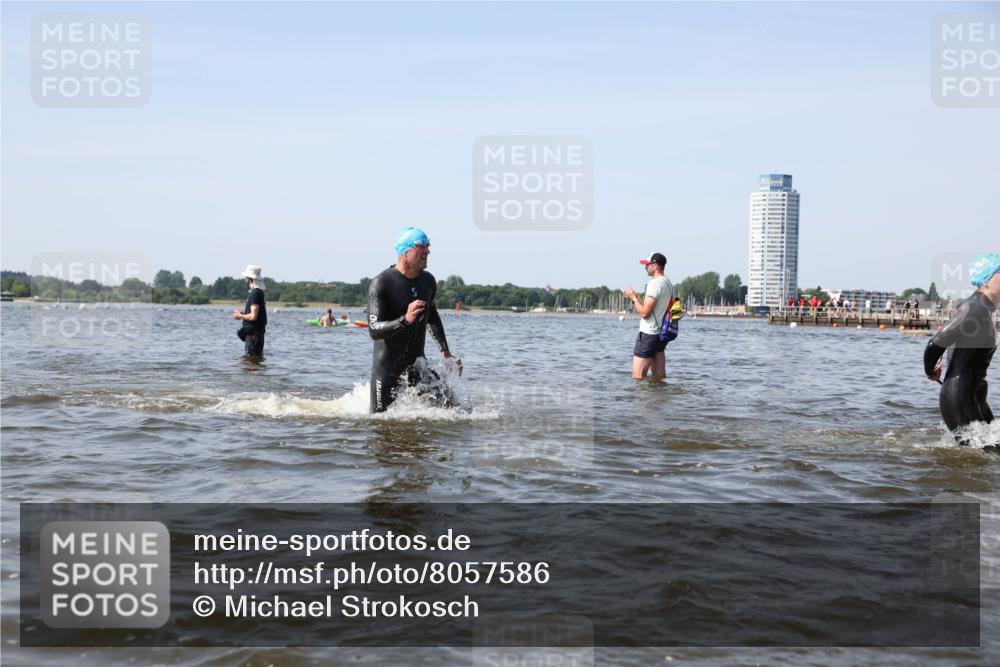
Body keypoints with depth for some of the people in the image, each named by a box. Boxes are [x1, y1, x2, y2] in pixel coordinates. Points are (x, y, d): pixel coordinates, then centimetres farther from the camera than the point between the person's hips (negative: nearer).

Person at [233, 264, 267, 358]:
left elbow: (253, 316, -22)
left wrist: (240, 316, -6)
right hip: (255, 331, 10)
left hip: (253, 333, -10)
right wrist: (242, 314, 15)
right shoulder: (259, 292, 14)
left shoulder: (255, 294, -17)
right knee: (257, 357, 15)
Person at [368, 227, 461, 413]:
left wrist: (446, 351, 25)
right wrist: (405, 320, -39)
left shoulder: (428, 281, 4)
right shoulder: (381, 284, -15)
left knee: (451, 407, -10)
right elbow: (374, 330, -24)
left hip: (416, 365, 5)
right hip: (387, 369, -5)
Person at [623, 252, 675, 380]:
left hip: (649, 334, -10)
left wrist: (634, 298, -5)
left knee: (638, 377, -8)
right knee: (660, 377, 9)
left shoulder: (654, 283, -16)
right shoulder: (668, 284, 14)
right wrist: (637, 297, 16)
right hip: (662, 333, 10)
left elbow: (644, 313, -19)